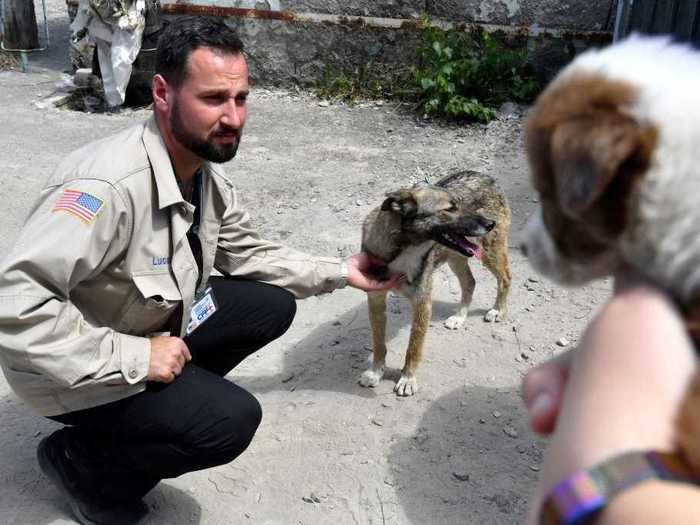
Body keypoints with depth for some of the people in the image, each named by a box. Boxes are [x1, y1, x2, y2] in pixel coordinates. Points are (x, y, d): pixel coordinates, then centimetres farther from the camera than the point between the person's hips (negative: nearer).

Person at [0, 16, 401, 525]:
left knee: (273, 305, 1)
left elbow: (248, 253, 8)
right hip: (80, 369, -8)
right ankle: (81, 459, 3)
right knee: (231, 420, -22)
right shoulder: (110, 184, -35)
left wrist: (341, 272, 1)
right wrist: (133, 358, -33)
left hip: (154, 324, 8)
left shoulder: (207, 172, -6)